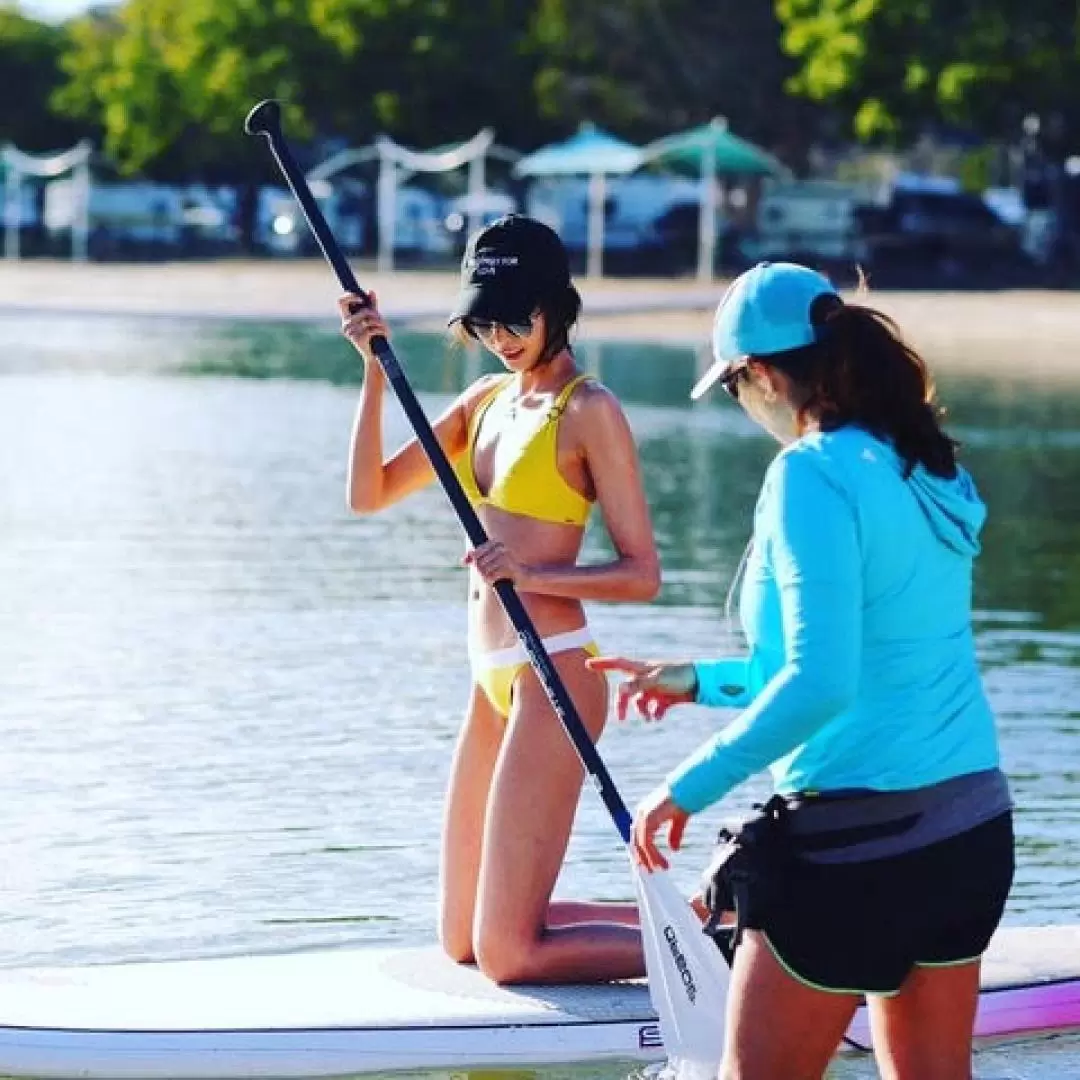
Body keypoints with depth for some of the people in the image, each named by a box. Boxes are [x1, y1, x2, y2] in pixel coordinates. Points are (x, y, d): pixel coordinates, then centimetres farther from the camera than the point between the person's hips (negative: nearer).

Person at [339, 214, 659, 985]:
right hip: (495, 680, 9)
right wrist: (375, 369, -1)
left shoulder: (589, 412, -10)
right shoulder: (488, 400, 13)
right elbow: (370, 493, 9)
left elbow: (642, 573, -13)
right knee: (463, 940, 14)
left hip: (553, 676, -9)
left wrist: (532, 573, -27)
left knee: (508, 951, -10)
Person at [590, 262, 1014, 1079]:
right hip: (976, 827, 8)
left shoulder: (814, 473, -14)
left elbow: (820, 684, -23)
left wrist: (691, 785, -15)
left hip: (858, 836, -8)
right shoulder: (929, 469, 11)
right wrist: (700, 682, 28)